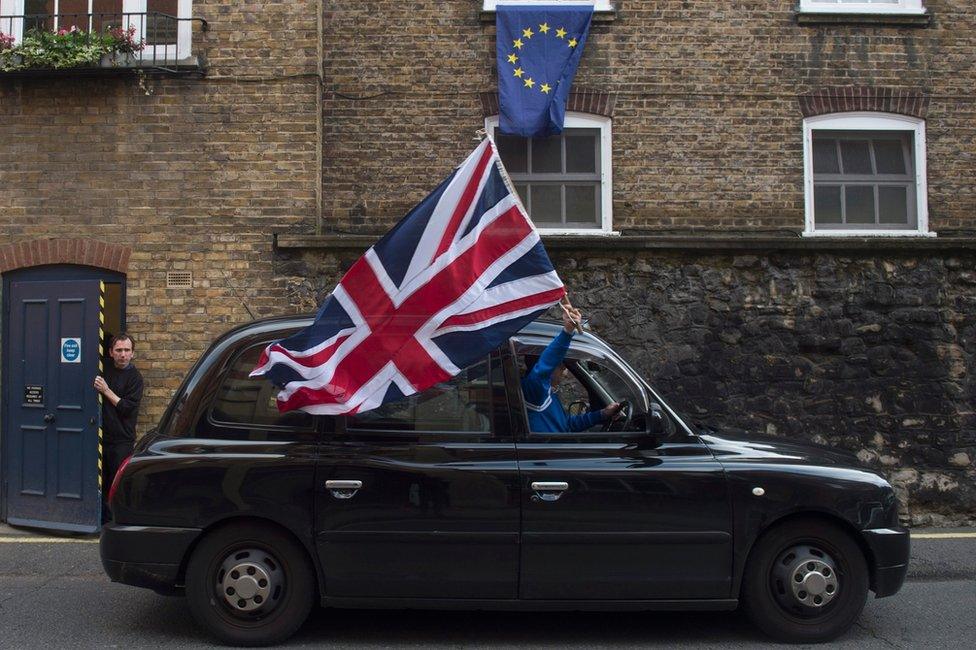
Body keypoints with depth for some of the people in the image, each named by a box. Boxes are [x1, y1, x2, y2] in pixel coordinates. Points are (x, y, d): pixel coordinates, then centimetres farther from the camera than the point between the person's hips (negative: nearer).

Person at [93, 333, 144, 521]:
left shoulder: (134, 377, -5)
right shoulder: (106, 371, 12)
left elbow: (127, 407, -13)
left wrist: (106, 391, -14)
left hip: (122, 440, -5)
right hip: (103, 436, 5)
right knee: (102, 482, 8)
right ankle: (103, 519, 17)